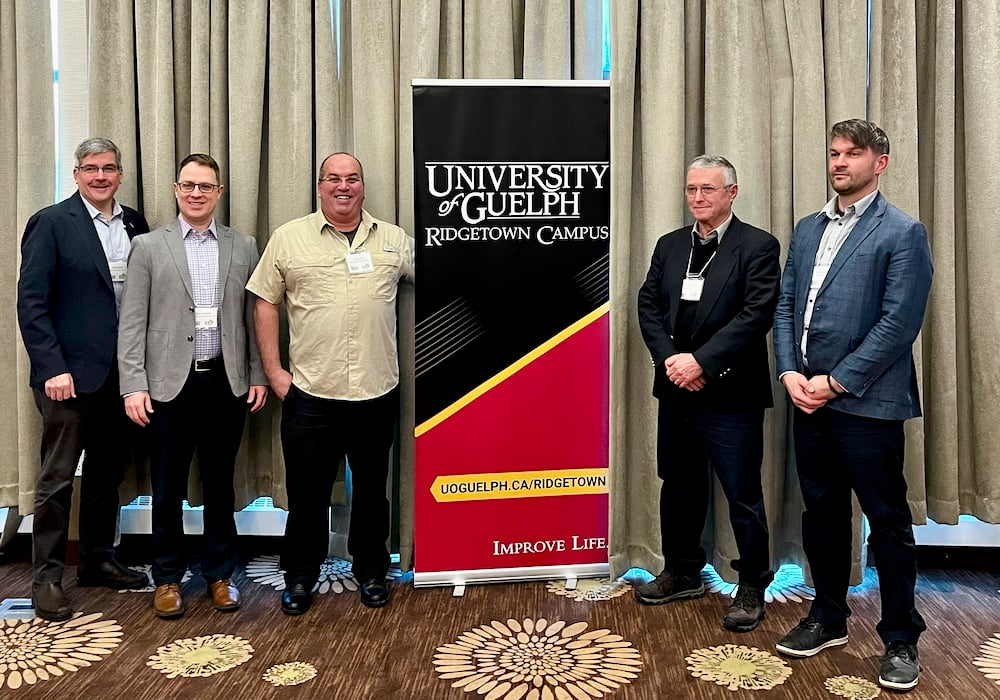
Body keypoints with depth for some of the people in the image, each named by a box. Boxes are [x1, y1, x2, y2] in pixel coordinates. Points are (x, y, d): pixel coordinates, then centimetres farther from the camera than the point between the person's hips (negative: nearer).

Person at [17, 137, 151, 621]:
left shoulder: (134, 224, 8)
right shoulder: (51, 223, -6)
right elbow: (31, 302, -9)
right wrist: (52, 368, -15)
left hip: (120, 372, 5)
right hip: (70, 374, -5)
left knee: (108, 470, 15)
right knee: (58, 478, 2)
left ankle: (97, 560, 30)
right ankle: (46, 576, 15)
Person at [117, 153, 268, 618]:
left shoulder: (243, 247, 7)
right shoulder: (149, 247, 2)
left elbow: (253, 317, 8)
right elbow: (132, 322, -1)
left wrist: (258, 375, 3)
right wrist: (133, 385, -8)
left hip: (226, 382, 1)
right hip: (169, 383, -1)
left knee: (220, 484, 11)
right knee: (168, 488, 8)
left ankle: (220, 574, 25)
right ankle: (168, 577, 24)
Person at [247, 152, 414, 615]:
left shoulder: (394, 240, 6)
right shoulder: (289, 238, 2)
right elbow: (265, 303, 3)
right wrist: (273, 370, -2)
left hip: (377, 392, 2)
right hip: (310, 393, -1)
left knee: (372, 488, 14)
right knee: (307, 490, 8)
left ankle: (371, 571, 31)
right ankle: (300, 577, 27)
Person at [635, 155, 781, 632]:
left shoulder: (758, 247, -6)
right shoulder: (669, 246, 11)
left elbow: (756, 315, -16)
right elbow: (648, 306, 5)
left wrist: (700, 360, -21)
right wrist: (670, 359, -10)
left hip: (731, 394, -5)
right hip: (676, 390, 6)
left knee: (742, 495, 3)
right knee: (679, 486, 17)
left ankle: (751, 587, 20)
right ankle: (682, 574, 33)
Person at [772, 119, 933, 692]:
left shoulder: (903, 233, -5)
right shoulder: (808, 230, 14)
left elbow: (899, 323, -12)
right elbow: (786, 306, 12)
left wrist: (836, 381, -13)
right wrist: (790, 372, -2)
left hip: (866, 402, -6)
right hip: (809, 399, 6)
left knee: (888, 523, 4)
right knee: (822, 513, 15)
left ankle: (901, 640, 19)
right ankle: (829, 619, 31)